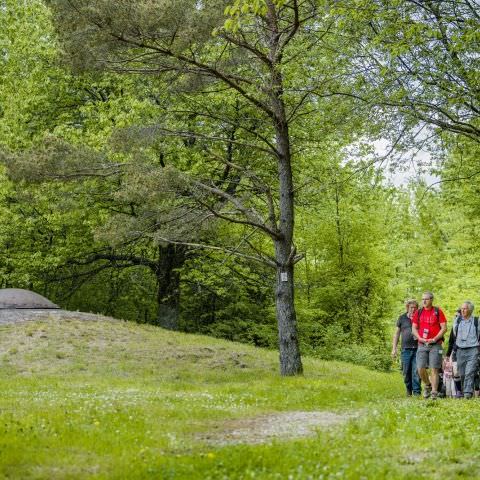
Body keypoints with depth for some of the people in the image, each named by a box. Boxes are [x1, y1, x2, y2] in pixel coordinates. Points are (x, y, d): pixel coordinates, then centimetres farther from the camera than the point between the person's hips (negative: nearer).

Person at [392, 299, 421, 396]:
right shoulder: (402, 318, 8)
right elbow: (397, 333, 13)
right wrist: (394, 348, 8)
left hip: (417, 348, -1)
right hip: (406, 348, 1)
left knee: (416, 372, -6)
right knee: (406, 372, 5)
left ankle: (416, 391, -2)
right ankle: (409, 390, 22)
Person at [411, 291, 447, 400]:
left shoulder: (438, 312, 1)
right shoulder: (418, 313, 11)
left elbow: (444, 328, -2)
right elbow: (414, 328, 11)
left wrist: (435, 339, -12)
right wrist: (420, 338, -6)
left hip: (435, 345, -3)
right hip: (422, 345, 3)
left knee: (434, 369, -6)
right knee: (421, 368, -4)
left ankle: (434, 392, -2)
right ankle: (428, 385, 21)